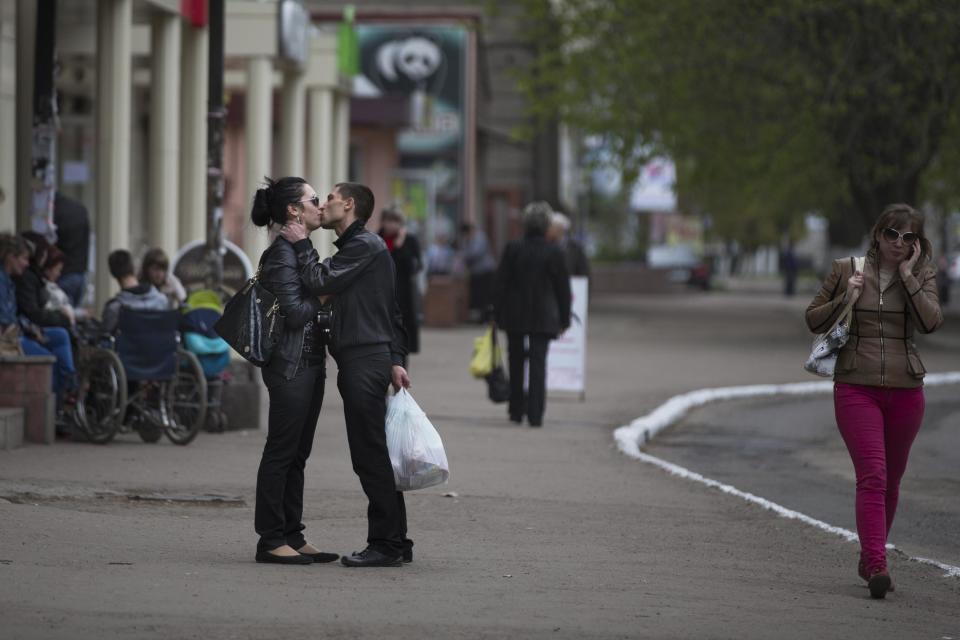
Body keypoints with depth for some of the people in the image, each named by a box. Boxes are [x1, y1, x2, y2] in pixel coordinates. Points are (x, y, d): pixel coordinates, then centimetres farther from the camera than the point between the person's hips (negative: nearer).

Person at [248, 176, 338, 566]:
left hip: (309, 365, 10)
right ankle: (271, 540, -2)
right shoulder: (282, 254, -14)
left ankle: (292, 536, 15)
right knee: (281, 452, -5)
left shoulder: (299, 250, 17)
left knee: (296, 454, 11)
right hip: (291, 366, -10)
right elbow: (294, 313, -20)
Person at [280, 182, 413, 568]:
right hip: (362, 361, 10)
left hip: (365, 362, -10)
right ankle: (395, 542, 14)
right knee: (373, 457, 11)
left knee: (371, 456, -10)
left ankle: (385, 545, -9)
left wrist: (302, 244, -3)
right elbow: (392, 312, 23)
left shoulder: (364, 245, -9)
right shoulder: (357, 246, 23)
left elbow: (320, 282, -17)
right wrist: (396, 359, 18)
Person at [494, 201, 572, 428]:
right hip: (543, 316, -1)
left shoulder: (512, 249, -5)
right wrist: (564, 319, 9)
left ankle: (516, 410, 21)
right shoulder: (554, 253, -5)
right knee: (538, 363, -2)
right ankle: (535, 414, -10)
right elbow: (563, 289, 0)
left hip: (515, 315, 1)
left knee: (516, 363, 15)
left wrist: (499, 315, 6)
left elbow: (501, 284, -1)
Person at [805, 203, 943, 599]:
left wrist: (908, 276, -11)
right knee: (872, 475, -16)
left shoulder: (921, 276, 5)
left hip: (905, 389, 3)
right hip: (856, 388, -2)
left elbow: (930, 322, -13)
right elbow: (813, 320, 8)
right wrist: (846, 300, -8)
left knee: (891, 480, 12)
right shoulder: (846, 271, 2)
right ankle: (877, 566, -23)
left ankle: (870, 560, 29)